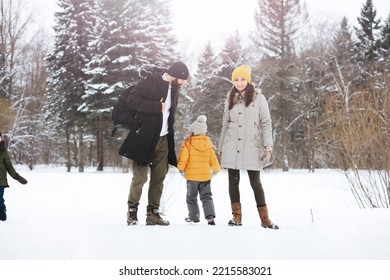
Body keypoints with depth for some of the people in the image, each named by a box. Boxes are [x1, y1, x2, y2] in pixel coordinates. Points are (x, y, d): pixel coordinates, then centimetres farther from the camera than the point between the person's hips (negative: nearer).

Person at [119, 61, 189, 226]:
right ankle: (132, 212, 10)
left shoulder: (173, 89, 14)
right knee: (140, 177, -6)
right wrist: (157, 106, -21)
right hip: (145, 139, -7)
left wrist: (169, 136, 15)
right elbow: (132, 100, -20)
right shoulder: (150, 83, -10)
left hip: (162, 140, 7)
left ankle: (153, 213, 14)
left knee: (159, 178, 6)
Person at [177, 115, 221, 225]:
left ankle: (194, 216, 19)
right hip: (206, 175, 3)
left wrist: (181, 169, 2)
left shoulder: (188, 143, -11)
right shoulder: (208, 144, 2)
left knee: (191, 197, 13)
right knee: (206, 197, 9)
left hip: (192, 176, -3)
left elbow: (183, 159, -14)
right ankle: (210, 216, -7)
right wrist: (216, 169, 24)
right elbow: (213, 160, 8)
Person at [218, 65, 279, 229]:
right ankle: (236, 216, 10)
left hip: (251, 147, -3)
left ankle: (264, 219, 6)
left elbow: (266, 123, -2)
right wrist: (220, 147, 15)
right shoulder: (230, 100, 12)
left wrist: (267, 146, -10)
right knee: (233, 181, 3)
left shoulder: (258, 98, 1)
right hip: (232, 148, 3)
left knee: (255, 183, 0)